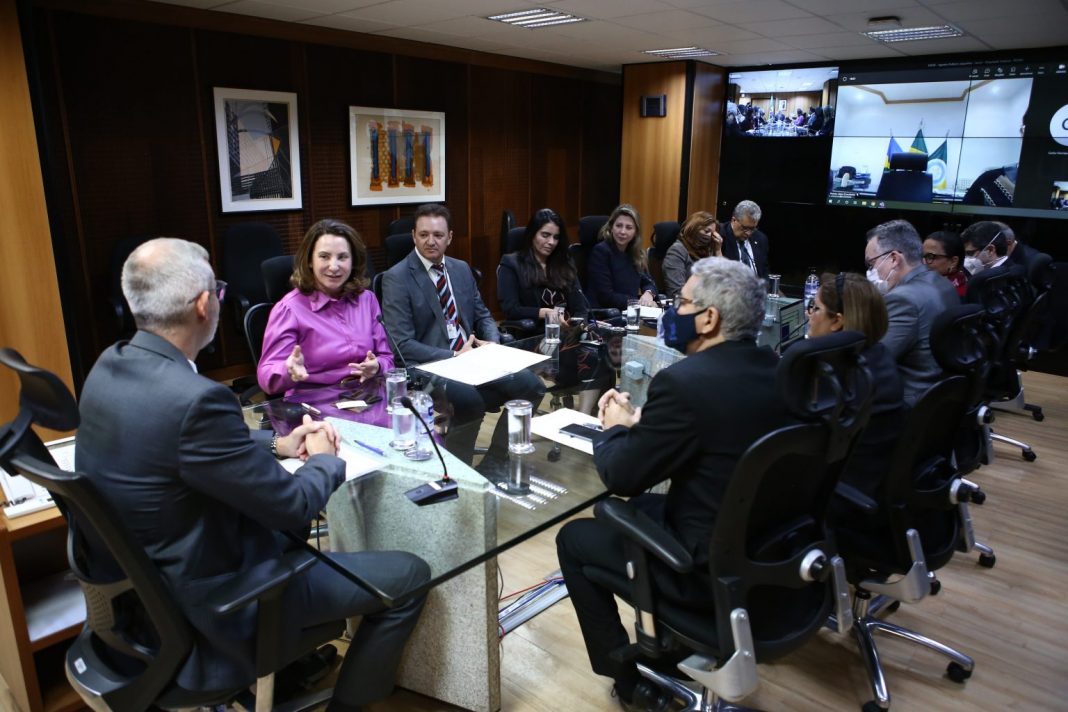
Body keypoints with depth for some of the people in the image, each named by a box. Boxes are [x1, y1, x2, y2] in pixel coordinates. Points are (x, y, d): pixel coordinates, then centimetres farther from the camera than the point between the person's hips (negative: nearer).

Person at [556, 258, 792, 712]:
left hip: (710, 568, -8)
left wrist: (614, 428, 2)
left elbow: (620, 476, -17)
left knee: (574, 537, 11)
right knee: (633, 508, 28)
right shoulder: (774, 369, 0)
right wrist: (638, 424, 5)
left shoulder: (685, 381, -26)